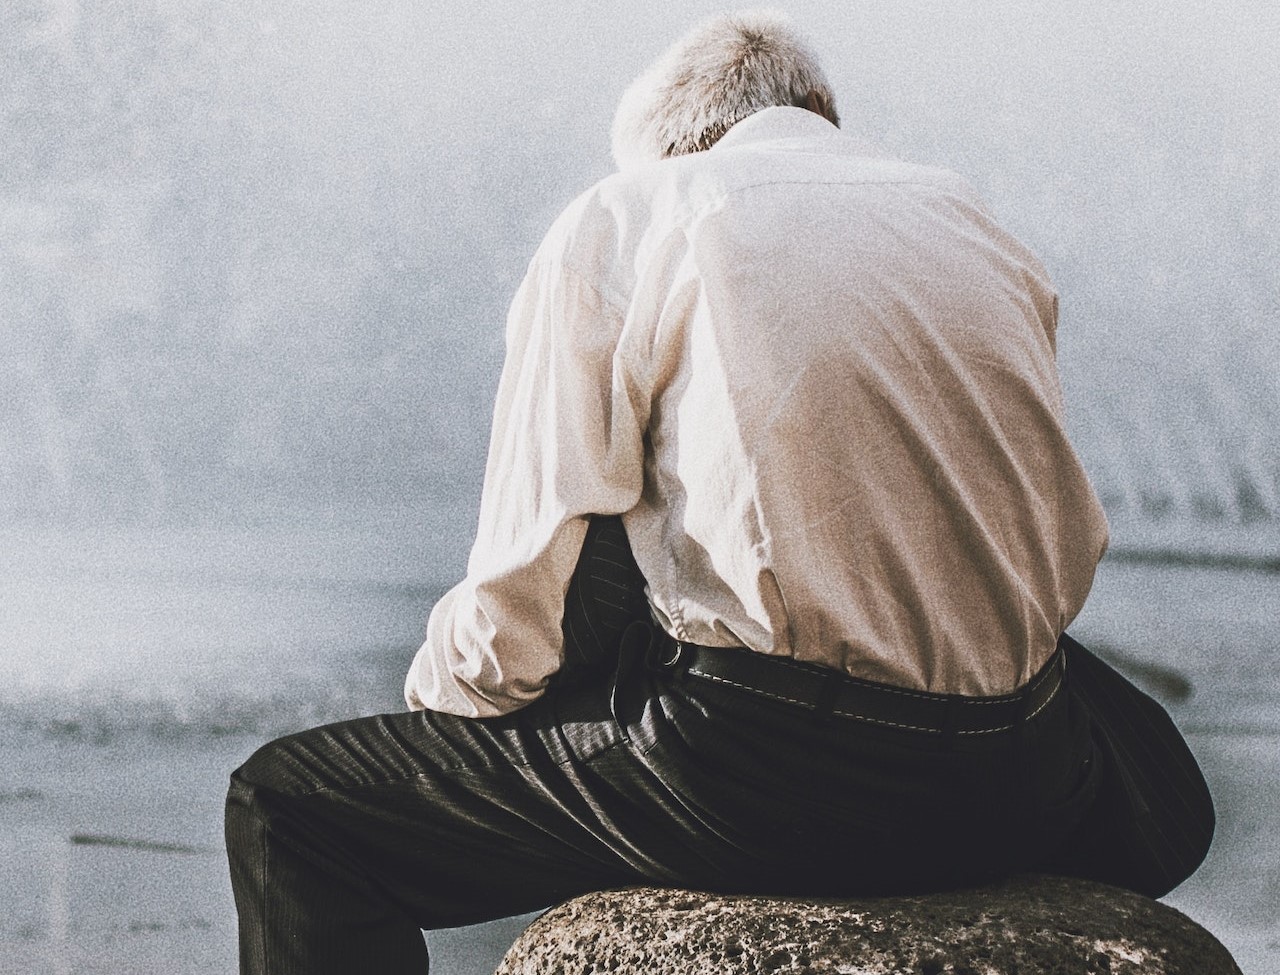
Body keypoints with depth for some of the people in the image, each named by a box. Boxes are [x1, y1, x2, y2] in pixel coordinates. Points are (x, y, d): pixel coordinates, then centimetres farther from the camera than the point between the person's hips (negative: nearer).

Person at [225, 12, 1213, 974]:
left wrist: (428, 700, 18)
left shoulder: (617, 225, 3)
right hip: (1013, 786, 6)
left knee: (286, 805, 9)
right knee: (1166, 807, 41)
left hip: (758, 776, -5)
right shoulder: (975, 222, 18)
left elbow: (520, 603, -3)